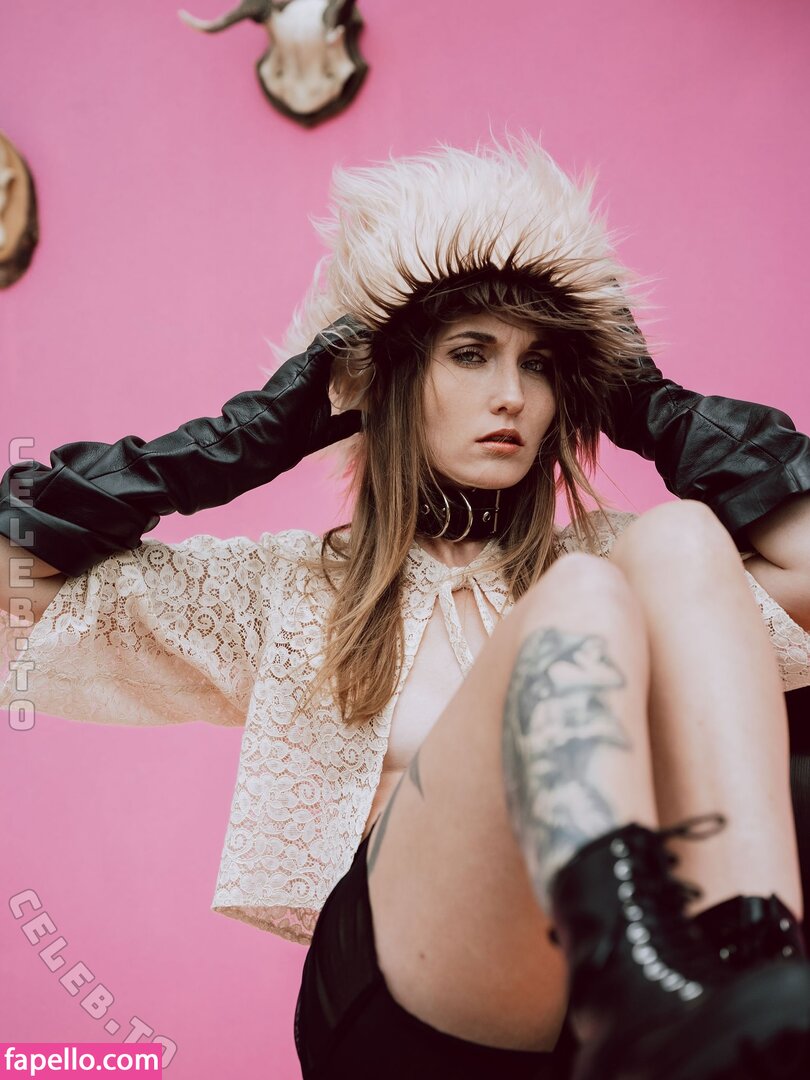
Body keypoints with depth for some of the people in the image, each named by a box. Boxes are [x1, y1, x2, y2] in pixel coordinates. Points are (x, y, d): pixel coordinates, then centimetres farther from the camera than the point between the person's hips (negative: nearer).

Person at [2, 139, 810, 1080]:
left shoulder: (603, 555, 23)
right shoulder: (296, 584, 19)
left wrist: (653, 407, 19)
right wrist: (266, 427, 14)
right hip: (408, 981, -2)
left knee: (678, 540, -17)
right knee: (583, 601, -23)